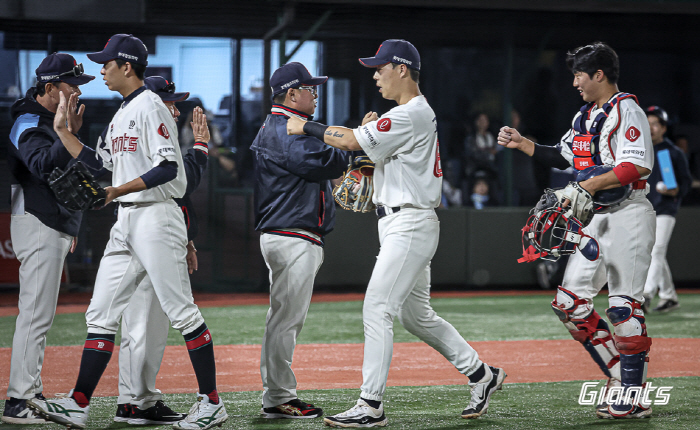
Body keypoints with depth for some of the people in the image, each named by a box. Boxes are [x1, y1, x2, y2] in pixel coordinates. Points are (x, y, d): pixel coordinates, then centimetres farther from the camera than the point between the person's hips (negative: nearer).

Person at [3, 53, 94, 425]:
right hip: (38, 226, -11)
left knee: (40, 315, 14)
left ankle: (31, 391, 20)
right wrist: (69, 133, -46)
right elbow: (45, 166, -34)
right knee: (36, 313, -13)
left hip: (55, 225, 11)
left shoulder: (51, 120, 17)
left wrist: (69, 225, 28)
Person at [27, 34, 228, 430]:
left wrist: (117, 191, -24)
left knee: (181, 311, -6)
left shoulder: (150, 107, -11)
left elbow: (168, 168, -20)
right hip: (126, 223, 10)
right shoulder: (122, 114, 19)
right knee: (101, 313, 4)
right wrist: (63, 132, 18)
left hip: (156, 216, -10)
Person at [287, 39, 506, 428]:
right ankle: (481, 376, 25)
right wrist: (368, 131, 0)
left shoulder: (412, 115, -15)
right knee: (416, 315, 17)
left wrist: (306, 127, -8)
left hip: (410, 224, -11)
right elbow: (361, 144, 21)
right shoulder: (414, 114, 18)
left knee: (376, 310, -13)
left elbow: (351, 141, -19)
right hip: (397, 225, 11)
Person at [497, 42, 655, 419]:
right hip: (595, 219, 10)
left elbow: (638, 166, -22)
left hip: (628, 215, -10)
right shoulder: (585, 116, 18)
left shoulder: (626, 111, -11)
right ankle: (619, 376, 13)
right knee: (570, 302, 6)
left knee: (624, 306, -9)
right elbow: (563, 157, 26)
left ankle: (634, 397, -5)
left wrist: (592, 185, -23)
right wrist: (521, 143, 18)